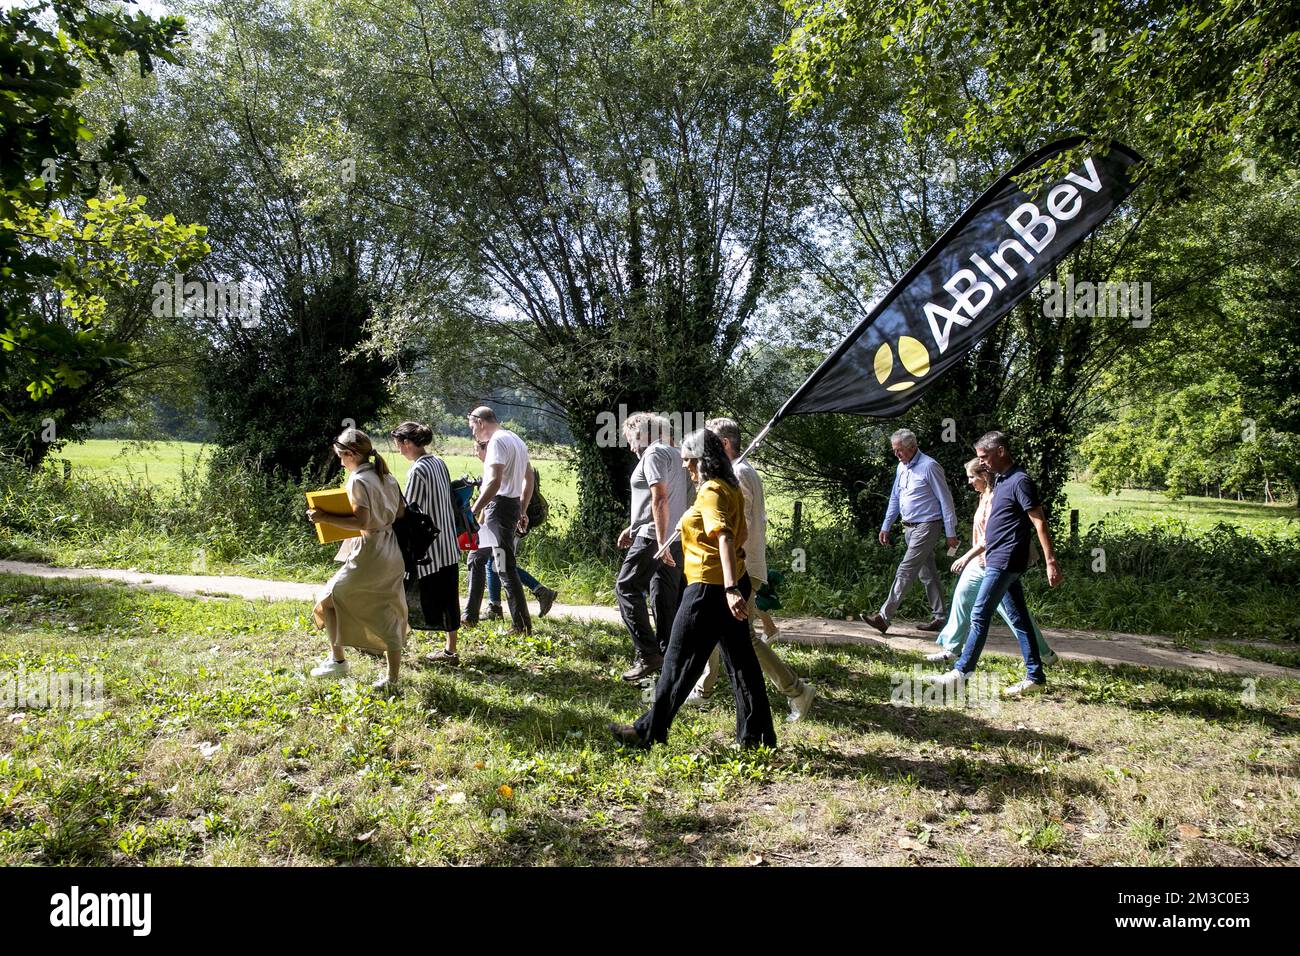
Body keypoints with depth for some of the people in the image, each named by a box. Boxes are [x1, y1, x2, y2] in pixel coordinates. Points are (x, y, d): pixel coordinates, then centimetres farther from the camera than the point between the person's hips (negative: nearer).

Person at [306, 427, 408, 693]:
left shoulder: (358, 480, -14)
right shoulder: (387, 477, 10)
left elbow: (361, 522, -22)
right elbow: (401, 512, 10)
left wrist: (325, 518, -19)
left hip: (368, 554, -8)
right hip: (391, 554, 8)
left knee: (329, 599, 12)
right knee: (389, 614, 11)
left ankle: (337, 660, 18)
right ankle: (392, 679, 13)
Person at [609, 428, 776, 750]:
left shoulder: (711, 491, -15)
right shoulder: (731, 489, 13)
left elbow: (724, 538, -28)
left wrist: (730, 589, -37)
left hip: (710, 587, -9)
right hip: (731, 583, 9)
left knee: (680, 661, 1)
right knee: (741, 660, 12)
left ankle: (649, 732, 12)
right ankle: (757, 735, 17)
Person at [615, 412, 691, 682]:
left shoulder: (654, 453, -10)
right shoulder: (674, 454, 20)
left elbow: (660, 499, -20)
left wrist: (660, 541, -25)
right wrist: (633, 527, 28)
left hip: (655, 537, -9)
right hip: (676, 537, 9)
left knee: (626, 588, -4)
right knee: (665, 594, 11)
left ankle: (647, 654, -9)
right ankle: (667, 655, 14)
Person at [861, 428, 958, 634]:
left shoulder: (929, 467, -14)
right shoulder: (902, 467, 11)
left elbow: (945, 501, -12)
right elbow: (895, 499, 20)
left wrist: (951, 533, -12)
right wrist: (886, 527, 17)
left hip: (927, 526, -9)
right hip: (909, 527, 9)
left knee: (905, 571, -12)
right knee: (927, 573, 13)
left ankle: (884, 616, -15)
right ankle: (941, 617, 22)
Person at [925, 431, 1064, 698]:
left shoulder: (1020, 481, -14)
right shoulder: (1001, 480, 15)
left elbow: (1039, 523, -18)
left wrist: (1051, 562, -21)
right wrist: (986, 552, 25)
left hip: (1004, 562, -10)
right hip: (999, 560, 10)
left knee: (979, 615, -6)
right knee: (1018, 618, 11)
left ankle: (961, 672, 0)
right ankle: (1035, 677, 15)